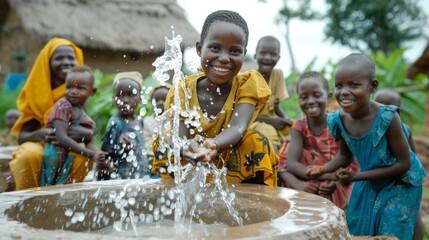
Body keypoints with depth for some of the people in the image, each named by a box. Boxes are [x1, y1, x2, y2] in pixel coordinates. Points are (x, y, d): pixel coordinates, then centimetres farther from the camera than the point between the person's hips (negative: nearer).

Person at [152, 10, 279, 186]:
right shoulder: (182, 90, -15)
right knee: (163, 143, -20)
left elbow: (238, 128, -34)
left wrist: (214, 145, -59)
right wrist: (186, 147, -54)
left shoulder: (248, 83, -17)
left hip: (234, 172, -1)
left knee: (256, 141, -26)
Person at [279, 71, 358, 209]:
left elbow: (353, 164, -13)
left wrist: (337, 181, -33)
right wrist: (298, 183, -35)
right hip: (309, 184, 4)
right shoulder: (299, 126, -3)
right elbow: (291, 163, -14)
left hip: (336, 190, -4)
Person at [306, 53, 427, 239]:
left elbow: (404, 164, -24)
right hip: (367, 184, 5)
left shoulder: (387, 117, -33)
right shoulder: (339, 120, -17)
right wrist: (322, 169, -19)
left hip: (399, 185, -5)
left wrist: (357, 176, -26)